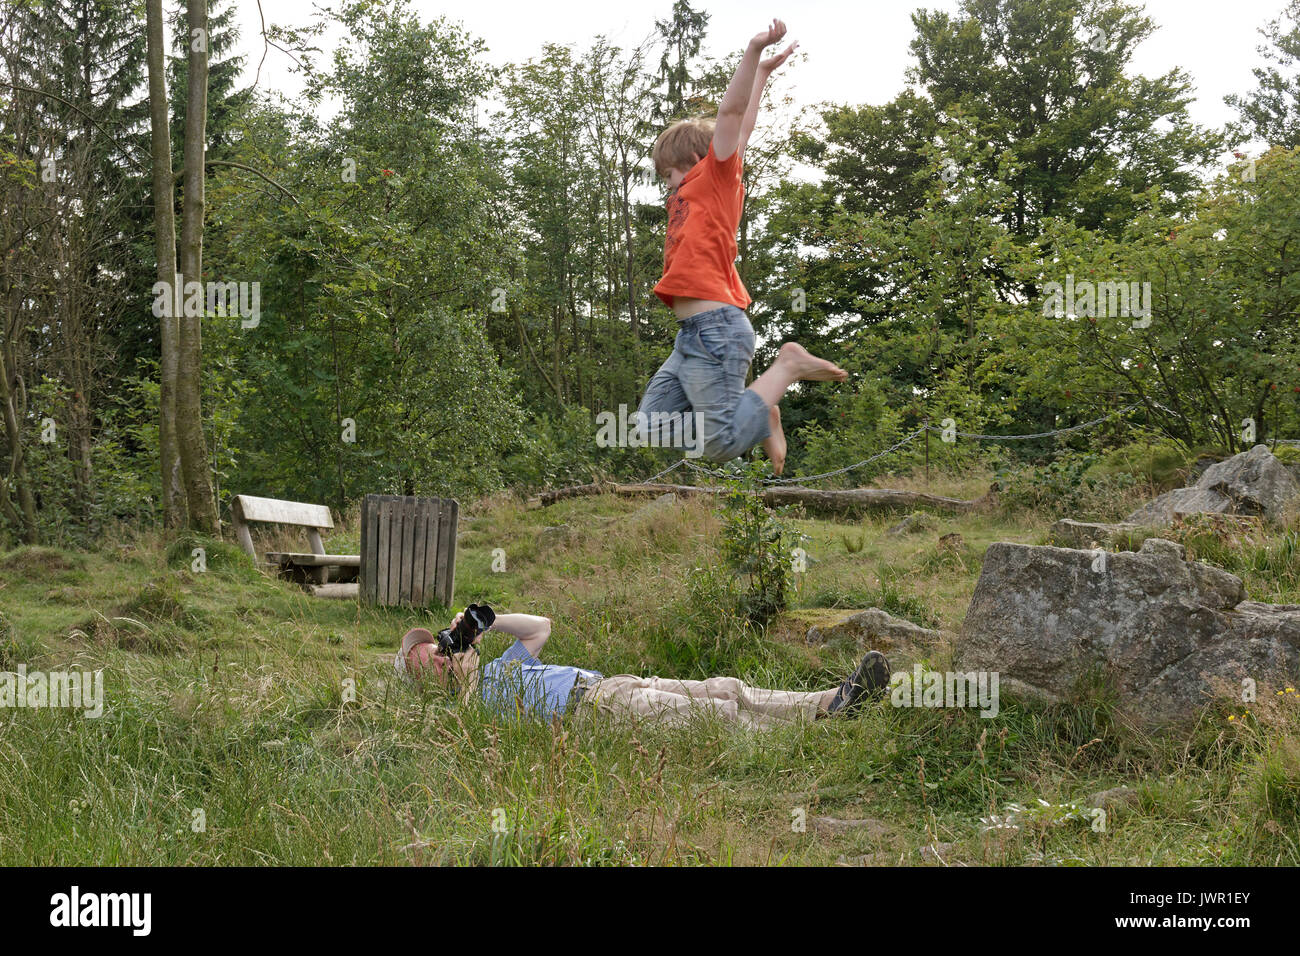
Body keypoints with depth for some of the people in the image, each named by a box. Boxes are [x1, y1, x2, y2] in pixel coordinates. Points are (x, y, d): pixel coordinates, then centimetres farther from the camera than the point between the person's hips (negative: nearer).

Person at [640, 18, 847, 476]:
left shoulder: (716, 177, 2)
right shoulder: (699, 195, 22)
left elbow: (733, 115, -9)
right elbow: (740, 124, 29)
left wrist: (755, 52, -18)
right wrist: (762, 73, 37)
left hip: (716, 330, -10)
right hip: (692, 336, 10)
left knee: (723, 445, -13)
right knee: (651, 430, 7)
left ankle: (788, 366, -1)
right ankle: (754, 414, 11)